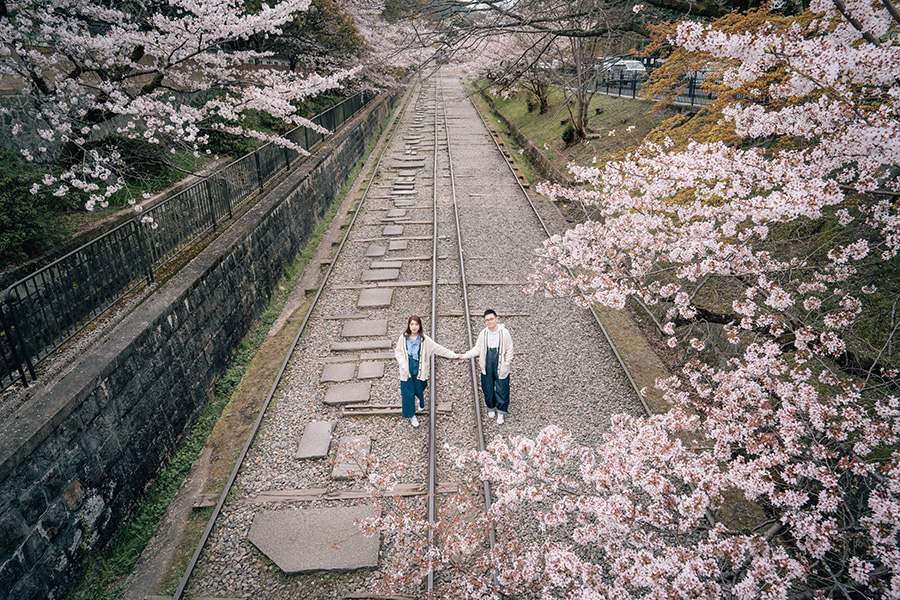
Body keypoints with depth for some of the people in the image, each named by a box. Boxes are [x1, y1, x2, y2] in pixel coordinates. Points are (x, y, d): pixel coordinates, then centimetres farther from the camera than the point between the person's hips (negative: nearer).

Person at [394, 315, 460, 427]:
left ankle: (422, 405, 45)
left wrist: (455, 355, -6)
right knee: (408, 393, 5)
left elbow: (438, 348, -4)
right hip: (406, 371, 0)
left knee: (419, 390, 11)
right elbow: (397, 351, 6)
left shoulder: (424, 339, -6)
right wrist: (402, 363, -9)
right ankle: (411, 415, 22)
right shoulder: (403, 337, -6)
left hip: (419, 370, 0)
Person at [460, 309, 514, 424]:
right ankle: (491, 408, 38)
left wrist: (506, 364, -4)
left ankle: (501, 412, 22)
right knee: (488, 390, 14)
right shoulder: (483, 333, -4)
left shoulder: (504, 333, -10)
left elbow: (509, 350, -1)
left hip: (500, 368, -3)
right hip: (486, 368, 3)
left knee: (501, 391, 3)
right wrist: (465, 356, -8)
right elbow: (477, 349, 3)